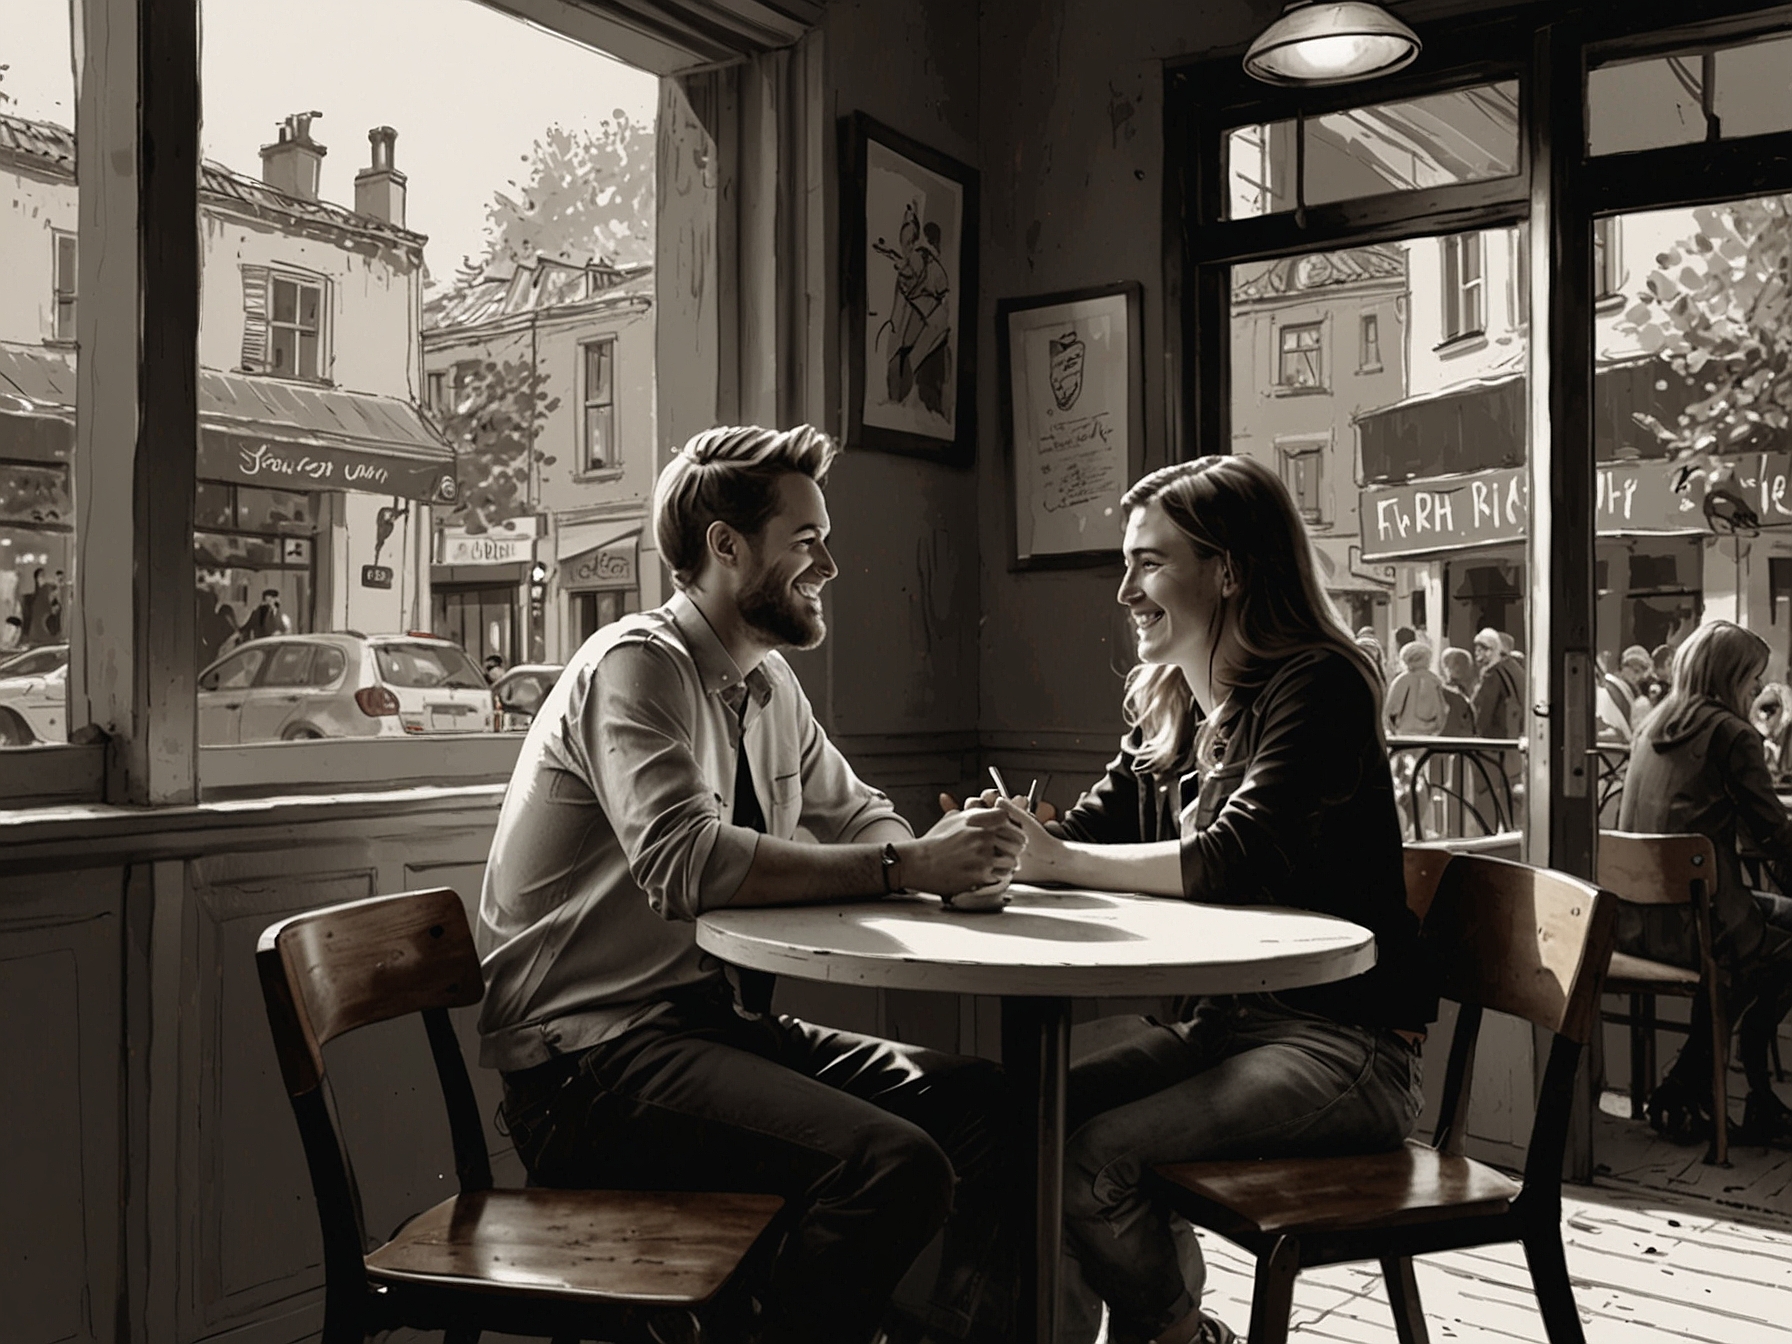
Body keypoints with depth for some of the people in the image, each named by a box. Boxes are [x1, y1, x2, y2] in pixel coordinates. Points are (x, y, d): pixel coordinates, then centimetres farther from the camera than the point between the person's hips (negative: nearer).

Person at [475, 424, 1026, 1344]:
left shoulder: (770, 684, 12)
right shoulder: (635, 666, -13)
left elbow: (857, 816, 21)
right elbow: (687, 863, -27)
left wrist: (956, 852, -3)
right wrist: (903, 867, -22)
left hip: (721, 1022, 8)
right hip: (589, 1056, -8)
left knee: (994, 1105, -7)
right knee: (895, 1163, -27)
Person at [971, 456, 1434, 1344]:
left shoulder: (1318, 688, -14)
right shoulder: (1168, 710, 12)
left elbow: (1230, 861, -25)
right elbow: (1089, 833, 6)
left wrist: (1055, 861, -20)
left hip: (1342, 1042, -7)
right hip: (1223, 1021, 8)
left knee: (1092, 1156, -22)